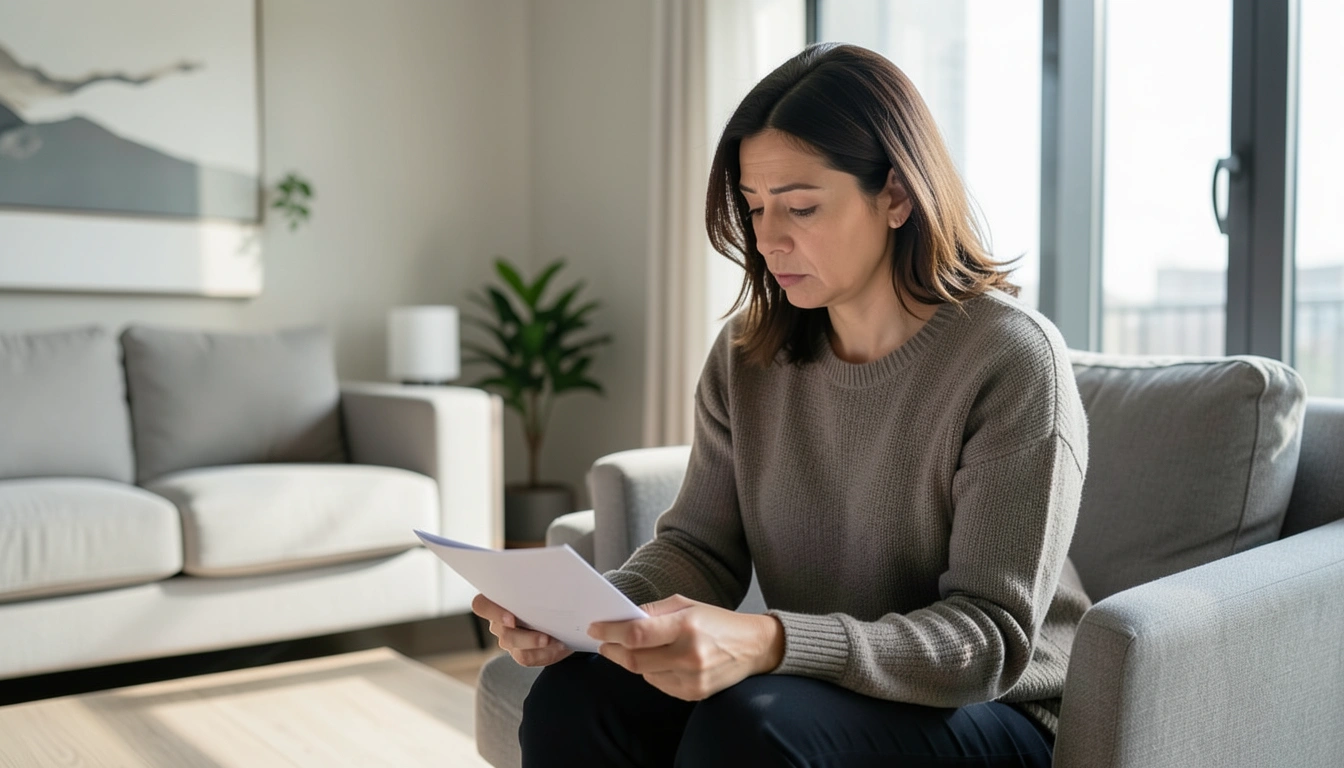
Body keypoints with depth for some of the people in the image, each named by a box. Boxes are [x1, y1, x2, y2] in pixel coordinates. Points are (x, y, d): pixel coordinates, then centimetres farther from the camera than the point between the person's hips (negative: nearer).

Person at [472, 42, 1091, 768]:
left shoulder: (1010, 359, -17)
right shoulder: (747, 355, -1)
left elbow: (992, 636, -21)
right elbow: (698, 545, 1)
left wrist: (768, 643, -36)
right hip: (810, 684, 5)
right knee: (571, 700, -20)